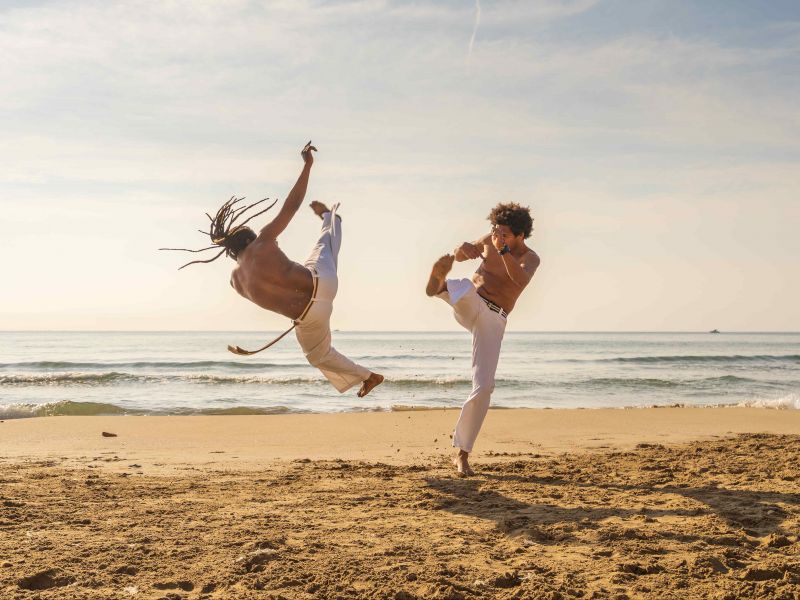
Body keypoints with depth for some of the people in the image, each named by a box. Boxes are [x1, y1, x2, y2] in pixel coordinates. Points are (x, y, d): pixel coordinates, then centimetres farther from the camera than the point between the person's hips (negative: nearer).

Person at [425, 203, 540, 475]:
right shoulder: (489, 240, 4)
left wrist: (503, 249, -43)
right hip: (470, 306, 2)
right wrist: (462, 248, -9)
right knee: (465, 286, -34)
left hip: (492, 320, -2)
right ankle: (438, 284, -68)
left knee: (483, 387, -9)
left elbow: (520, 281, -29)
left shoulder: (530, 258, -6)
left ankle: (462, 454, 1)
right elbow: (459, 257, 17)